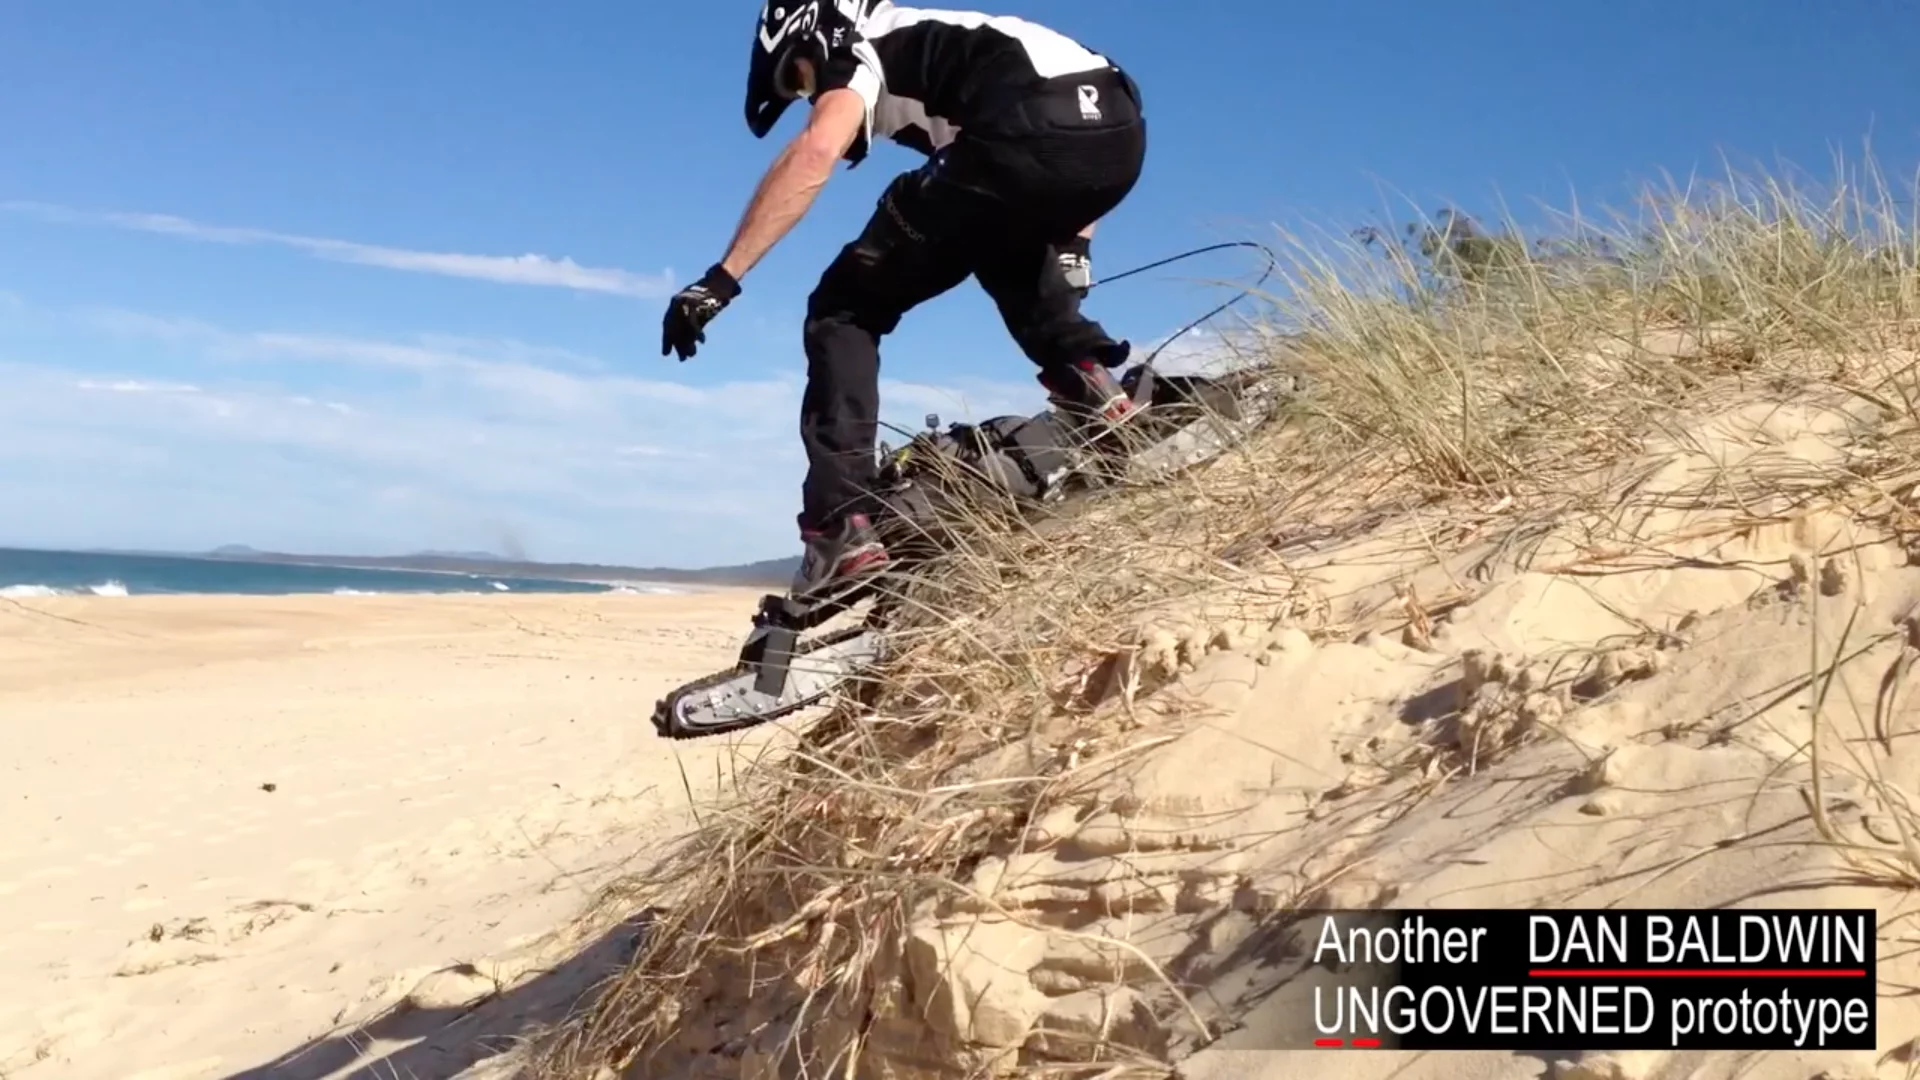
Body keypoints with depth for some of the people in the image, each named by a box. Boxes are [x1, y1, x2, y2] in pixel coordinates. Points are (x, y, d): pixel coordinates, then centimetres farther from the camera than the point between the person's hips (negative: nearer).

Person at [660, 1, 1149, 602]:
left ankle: (842, 530, -3)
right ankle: (1088, 377, 17)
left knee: (845, 310, 7)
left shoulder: (860, 49, 17)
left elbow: (816, 152, -6)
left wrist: (721, 278, -8)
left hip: (1030, 135, -8)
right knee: (1005, 247, 40)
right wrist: (1069, 244, 47)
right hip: (1119, 130, 8)